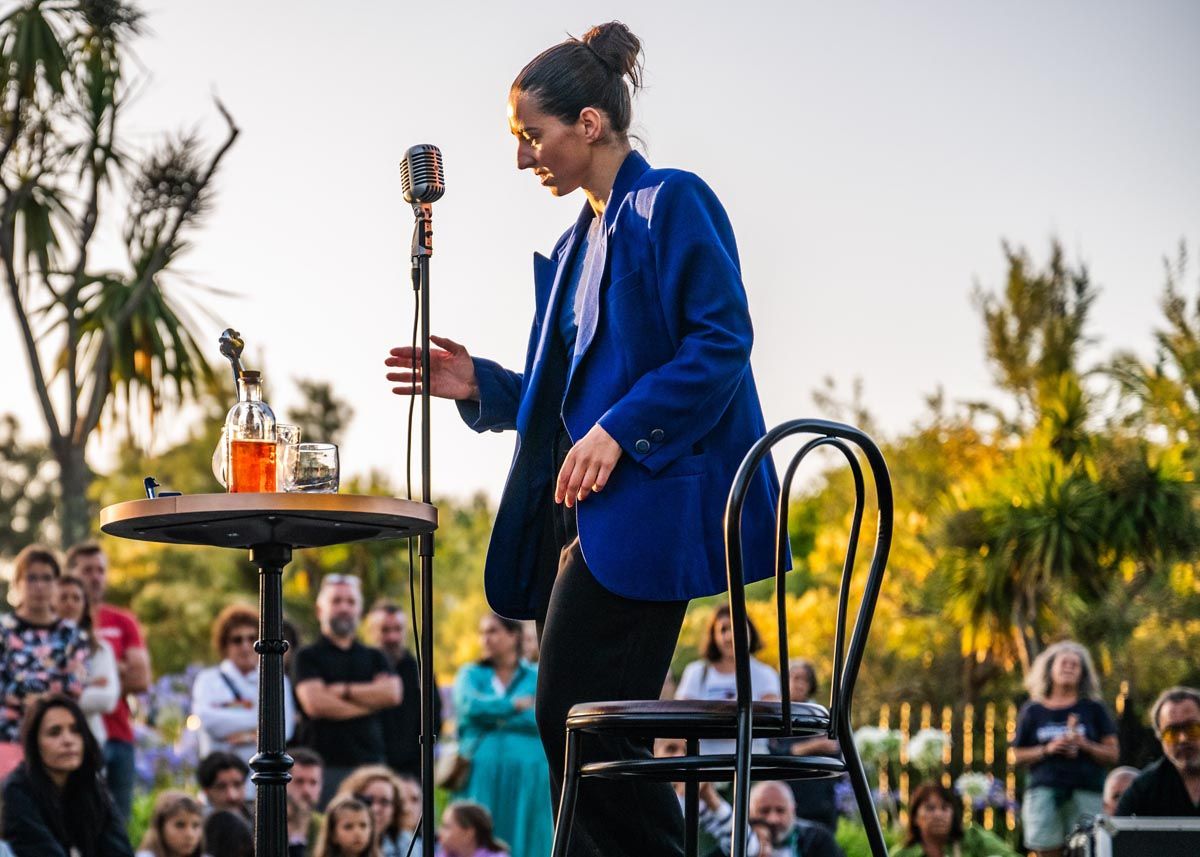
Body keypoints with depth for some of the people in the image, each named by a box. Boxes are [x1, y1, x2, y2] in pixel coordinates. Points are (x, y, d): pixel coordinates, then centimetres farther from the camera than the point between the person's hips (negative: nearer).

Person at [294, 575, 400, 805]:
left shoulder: (374, 657, 19)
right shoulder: (308, 657, 7)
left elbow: (392, 693, 1)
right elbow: (315, 703, -9)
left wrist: (342, 691, -4)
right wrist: (371, 699, 0)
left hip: (371, 762, 3)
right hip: (327, 766, -3)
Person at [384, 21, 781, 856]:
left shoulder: (672, 204, -4)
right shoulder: (577, 245, 22)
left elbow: (721, 341, -14)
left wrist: (617, 431, -21)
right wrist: (480, 386, 8)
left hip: (647, 503, -9)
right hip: (585, 516, 9)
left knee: (580, 722, -14)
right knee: (579, 729, 6)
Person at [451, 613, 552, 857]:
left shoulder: (537, 677, 10)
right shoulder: (471, 674, 14)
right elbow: (469, 706, -7)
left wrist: (494, 718, -7)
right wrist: (515, 705, -6)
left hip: (526, 776, 0)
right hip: (480, 774, 0)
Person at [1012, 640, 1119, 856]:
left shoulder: (1093, 709, 11)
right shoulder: (1033, 711, 12)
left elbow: (1112, 755, 8)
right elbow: (1018, 755, 11)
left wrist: (1084, 745, -9)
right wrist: (1048, 749, -5)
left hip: (1085, 792, -1)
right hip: (1044, 790, 1)